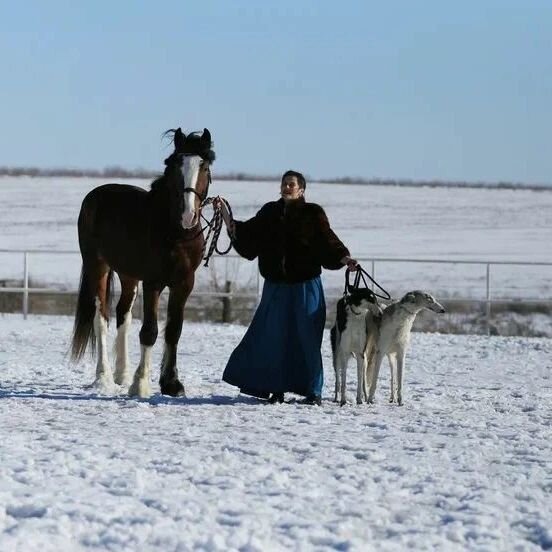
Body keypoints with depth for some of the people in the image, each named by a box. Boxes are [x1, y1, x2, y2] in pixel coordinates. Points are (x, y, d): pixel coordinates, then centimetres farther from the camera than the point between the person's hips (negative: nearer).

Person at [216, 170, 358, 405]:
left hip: (305, 287, -4)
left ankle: (313, 391, 5)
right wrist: (226, 217, 6)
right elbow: (247, 234, 13)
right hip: (275, 286, 4)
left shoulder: (313, 214, -2)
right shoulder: (269, 212, 9)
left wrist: (344, 258, -21)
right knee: (273, 337, 3)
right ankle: (276, 389, 12)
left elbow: (328, 242, -5)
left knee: (306, 338, -2)